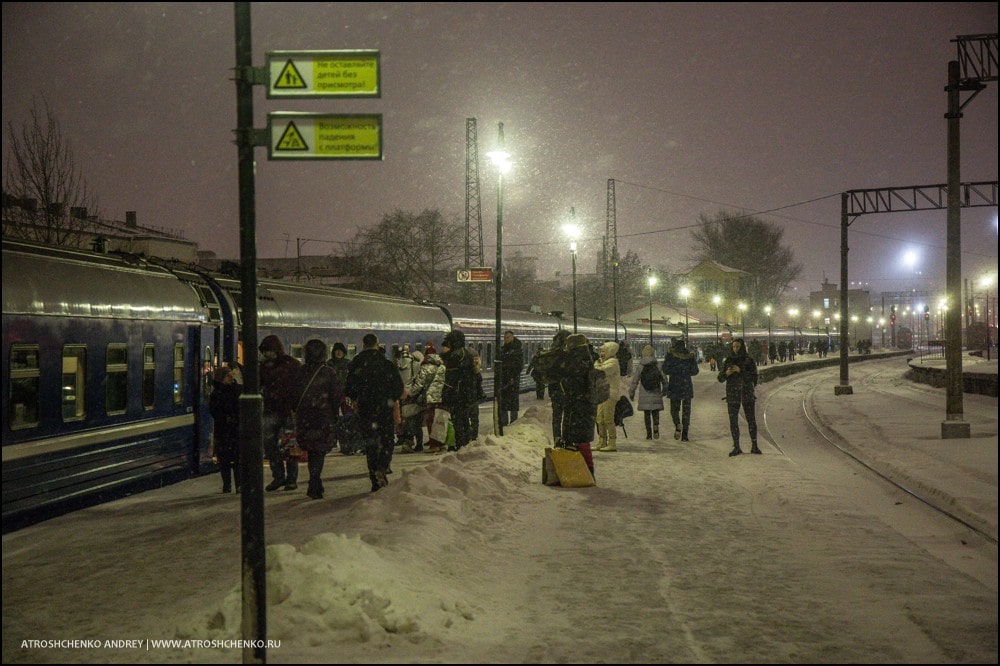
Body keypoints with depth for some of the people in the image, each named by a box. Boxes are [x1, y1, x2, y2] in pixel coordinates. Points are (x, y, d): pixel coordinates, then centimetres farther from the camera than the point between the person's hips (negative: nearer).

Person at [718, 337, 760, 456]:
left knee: (751, 419, -5)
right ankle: (736, 447, 7)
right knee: (733, 421, -1)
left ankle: (754, 446, 5)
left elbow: (754, 377, -11)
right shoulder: (728, 361, 4)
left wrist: (740, 371, -21)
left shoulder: (749, 361, 0)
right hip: (732, 394, 1)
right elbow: (720, 378, 2)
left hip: (747, 393, -1)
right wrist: (726, 373, -20)